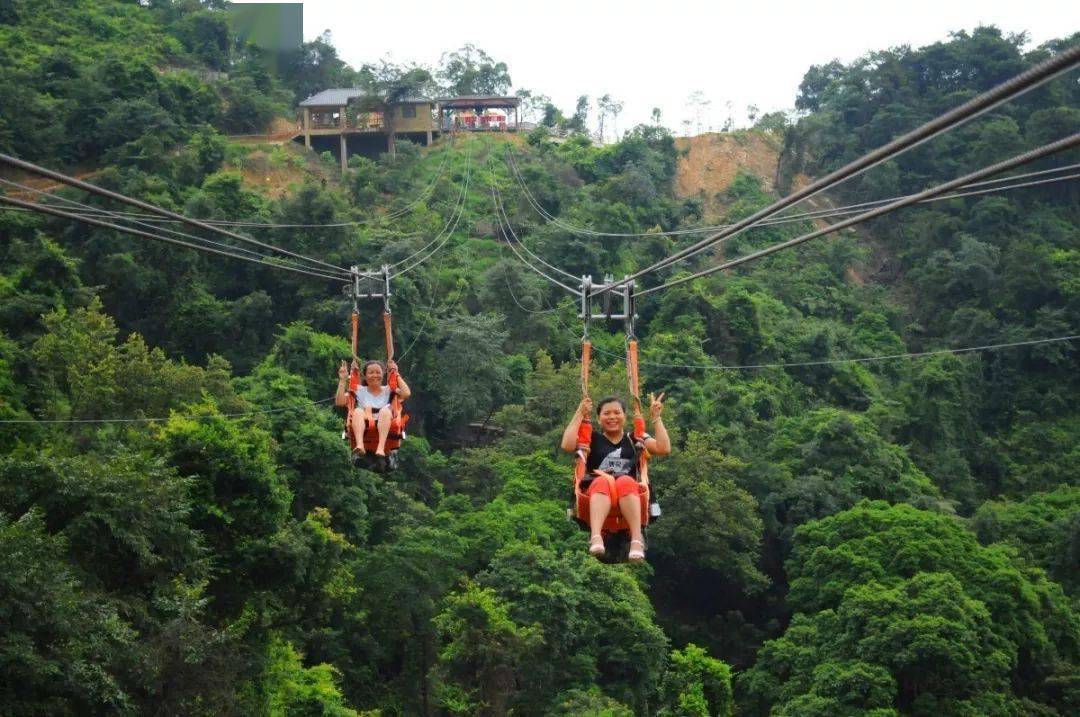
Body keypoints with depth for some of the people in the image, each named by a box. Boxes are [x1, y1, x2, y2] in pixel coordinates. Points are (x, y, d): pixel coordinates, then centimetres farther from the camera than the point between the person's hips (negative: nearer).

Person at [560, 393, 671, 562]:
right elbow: (567, 446, 1)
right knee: (603, 480, -36)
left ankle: (637, 540, -53)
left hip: (629, 493, 1)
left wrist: (656, 417, 8)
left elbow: (664, 449, 8)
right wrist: (580, 415, 4)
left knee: (625, 481, -35)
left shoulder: (634, 439, 23)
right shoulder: (592, 438, 20)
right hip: (598, 491, -1)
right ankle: (596, 537, -60)